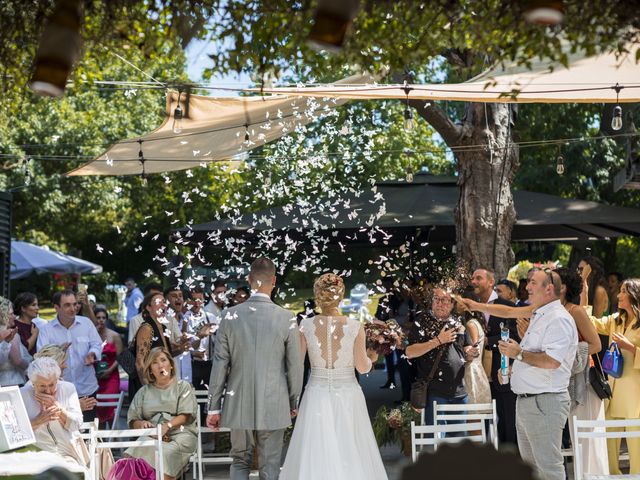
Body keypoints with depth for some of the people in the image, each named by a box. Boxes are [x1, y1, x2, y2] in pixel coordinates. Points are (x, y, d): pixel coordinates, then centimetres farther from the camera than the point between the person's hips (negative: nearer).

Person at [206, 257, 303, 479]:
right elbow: (294, 366, -3)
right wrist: (293, 402, 12)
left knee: (240, 461, 17)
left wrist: (214, 407, 5)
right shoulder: (287, 318, -9)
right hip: (274, 406, -1)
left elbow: (219, 365, -3)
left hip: (239, 405, 1)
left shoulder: (230, 316, -6)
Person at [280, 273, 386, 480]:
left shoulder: (306, 326, -9)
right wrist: (372, 358, 16)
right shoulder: (355, 327, -10)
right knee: (350, 453, 11)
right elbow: (362, 367, -5)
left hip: (317, 395, 0)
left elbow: (296, 364, -3)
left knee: (314, 453, 7)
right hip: (347, 395, 0)